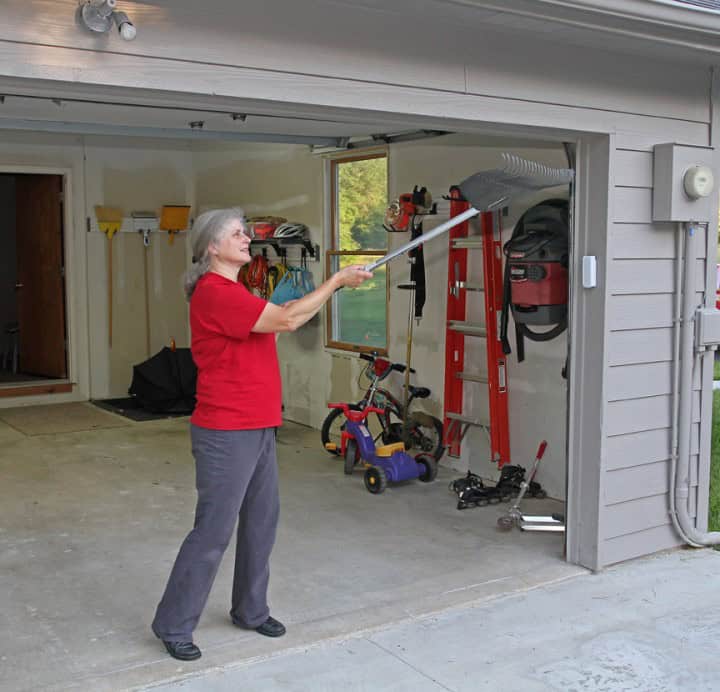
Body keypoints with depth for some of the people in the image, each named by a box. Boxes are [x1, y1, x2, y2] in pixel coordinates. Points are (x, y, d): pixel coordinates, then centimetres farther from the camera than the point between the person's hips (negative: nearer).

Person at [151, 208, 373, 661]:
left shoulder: (233, 291, 16)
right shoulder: (215, 292, -18)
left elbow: (279, 320, 17)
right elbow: (285, 320, -21)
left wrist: (337, 286, 10)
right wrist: (336, 282, -12)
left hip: (258, 428, 10)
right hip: (226, 434, -10)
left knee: (262, 521, 17)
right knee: (214, 531, -2)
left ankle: (251, 610, 32)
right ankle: (174, 625, 14)